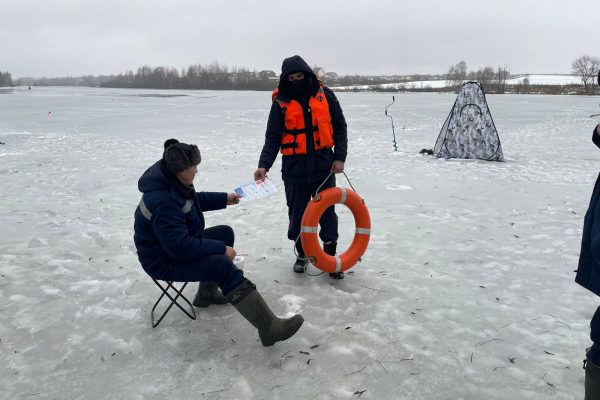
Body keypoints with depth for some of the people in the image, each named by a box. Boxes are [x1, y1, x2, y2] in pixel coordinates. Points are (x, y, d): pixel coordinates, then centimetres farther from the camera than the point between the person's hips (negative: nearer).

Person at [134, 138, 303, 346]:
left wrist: (224, 199, 18)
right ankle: (270, 328, -30)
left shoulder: (172, 182, -1)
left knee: (225, 233, 18)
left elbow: (194, 200, 21)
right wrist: (221, 249, -25)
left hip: (179, 242, 11)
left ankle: (207, 294, 28)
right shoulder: (163, 202, -33)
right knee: (222, 265, -28)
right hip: (164, 261, -11)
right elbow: (180, 247, -34)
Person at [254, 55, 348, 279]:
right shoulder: (281, 102, -1)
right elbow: (272, 138, -5)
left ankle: (330, 256, 21)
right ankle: (302, 254, 29)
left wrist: (340, 157, -2)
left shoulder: (324, 95, 1)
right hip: (294, 168, 0)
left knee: (327, 213, 6)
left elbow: (339, 127, 5)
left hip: (324, 166, 0)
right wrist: (264, 165, -18)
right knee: (297, 214, 9)